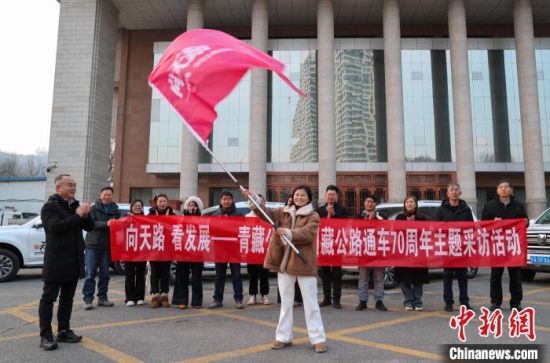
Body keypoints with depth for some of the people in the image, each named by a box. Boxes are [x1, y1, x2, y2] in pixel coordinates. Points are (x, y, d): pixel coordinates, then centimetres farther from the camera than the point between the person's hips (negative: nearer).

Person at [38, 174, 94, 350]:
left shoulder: (76, 205, 13)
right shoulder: (50, 206, -7)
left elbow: (89, 227, 10)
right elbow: (56, 227, -23)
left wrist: (86, 214, -9)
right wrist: (78, 215, -21)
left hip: (74, 260, 7)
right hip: (56, 260, -7)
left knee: (67, 297, 13)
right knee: (49, 297, 0)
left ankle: (64, 331, 22)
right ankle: (45, 335, 6)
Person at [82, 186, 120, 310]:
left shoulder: (115, 211, 11)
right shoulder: (94, 209, 1)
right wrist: (106, 224, -27)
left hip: (107, 246, 3)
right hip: (92, 245, -3)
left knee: (105, 274, 9)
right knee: (90, 274, -2)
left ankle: (102, 297, 18)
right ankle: (87, 299, 4)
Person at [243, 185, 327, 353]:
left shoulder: (313, 216, -4)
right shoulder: (284, 212, 10)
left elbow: (308, 233, -20)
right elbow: (267, 213, -2)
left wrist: (289, 233, -32)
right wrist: (253, 201, -16)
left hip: (304, 263, -4)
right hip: (284, 262, 4)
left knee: (310, 303, 2)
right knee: (285, 302, 13)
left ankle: (318, 339, 9)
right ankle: (283, 337, 23)